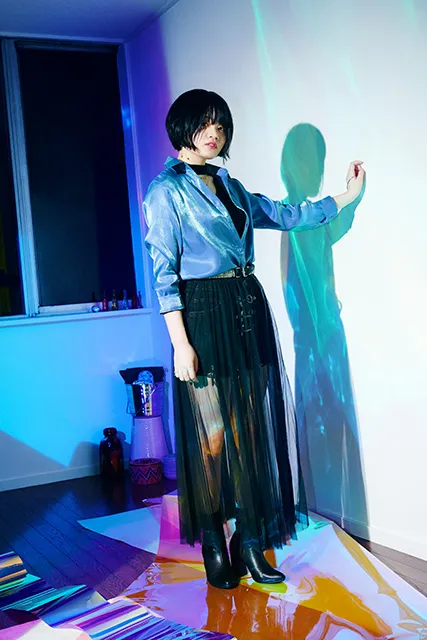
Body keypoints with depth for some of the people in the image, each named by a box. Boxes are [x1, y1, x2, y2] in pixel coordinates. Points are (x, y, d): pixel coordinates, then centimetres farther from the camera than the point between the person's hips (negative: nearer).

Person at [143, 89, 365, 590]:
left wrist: (346, 196, 22)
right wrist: (180, 342, -14)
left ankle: (251, 542, 16)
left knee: (252, 430, 6)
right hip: (204, 316, -6)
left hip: (249, 310, 6)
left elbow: (287, 215, 25)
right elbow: (164, 272, -8)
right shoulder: (166, 191, -3)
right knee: (213, 435, -2)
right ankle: (214, 546, 15)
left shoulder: (229, 186, 17)